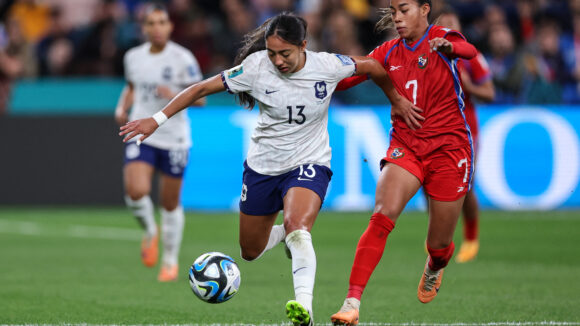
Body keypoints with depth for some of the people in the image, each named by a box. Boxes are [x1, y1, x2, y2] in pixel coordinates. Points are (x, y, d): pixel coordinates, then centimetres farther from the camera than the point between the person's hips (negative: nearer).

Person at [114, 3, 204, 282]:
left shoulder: (182, 58, -8)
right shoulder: (133, 57, 4)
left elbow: (200, 98, -6)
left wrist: (176, 96, -24)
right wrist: (122, 107, 3)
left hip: (174, 138, -2)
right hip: (140, 135, 2)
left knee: (170, 203, 6)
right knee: (136, 191, -20)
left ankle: (171, 261, 25)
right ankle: (150, 232, 13)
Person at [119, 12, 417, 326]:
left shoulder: (327, 66, -16)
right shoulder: (256, 67, -17)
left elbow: (371, 66, 3)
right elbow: (202, 88, -11)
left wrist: (396, 99, 18)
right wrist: (157, 119, -17)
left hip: (308, 163, -3)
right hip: (262, 166, 3)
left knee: (296, 225, -33)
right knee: (251, 252, 13)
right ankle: (286, 234, 46)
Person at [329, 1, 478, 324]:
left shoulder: (442, 38, -6)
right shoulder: (390, 52, 6)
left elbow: (469, 50, -28)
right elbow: (349, 75, 5)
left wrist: (449, 48, -51)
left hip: (448, 147, -2)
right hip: (405, 146, 2)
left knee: (439, 244, 8)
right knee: (382, 217, -24)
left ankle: (435, 268, 47)